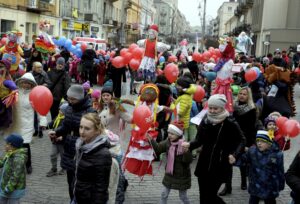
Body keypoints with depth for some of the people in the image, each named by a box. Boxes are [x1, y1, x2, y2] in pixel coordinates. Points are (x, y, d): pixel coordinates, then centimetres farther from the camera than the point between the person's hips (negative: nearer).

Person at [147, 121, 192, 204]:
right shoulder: (168, 142, -4)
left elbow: (188, 161, -27)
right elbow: (158, 149, 4)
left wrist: (186, 151, -46)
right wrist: (151, 140, -8)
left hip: (182, 176, -5)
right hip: (169, 174, 5)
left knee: (183, 196, 13)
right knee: (164, 194, 13)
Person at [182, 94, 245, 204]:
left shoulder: (230, 123, -12)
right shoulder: (205, 120, -2)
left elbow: (241, 140, -1)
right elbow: (199, 140, 1)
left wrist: (234, 154, -18)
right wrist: (189, 145, -20)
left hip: (220, 166, -4)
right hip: (204, 164, 5)